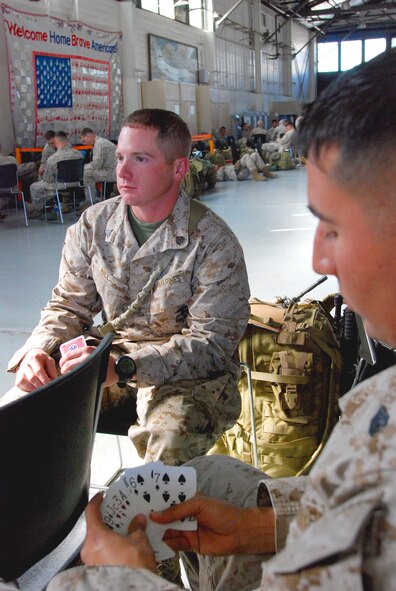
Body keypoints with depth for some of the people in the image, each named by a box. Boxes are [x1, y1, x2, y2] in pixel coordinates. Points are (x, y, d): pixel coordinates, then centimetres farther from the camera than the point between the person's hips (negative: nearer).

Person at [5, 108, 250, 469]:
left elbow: (213, 342, -17)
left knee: (170, 439, -35)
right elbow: (68, 306, 11)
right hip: (111, 355, 5)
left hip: (190, 371, -4)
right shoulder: (93, 225, 2)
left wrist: (123, 367, -30)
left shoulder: (212, 241, -14)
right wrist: (40, 348, -13)